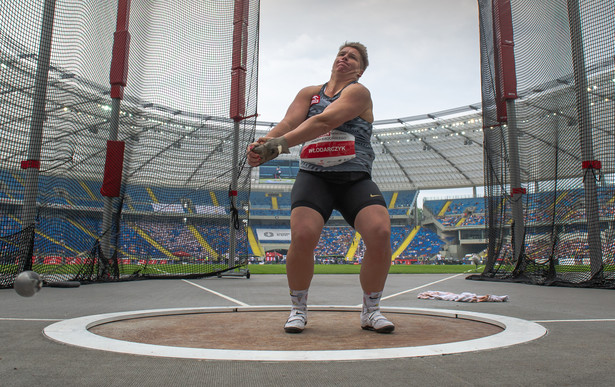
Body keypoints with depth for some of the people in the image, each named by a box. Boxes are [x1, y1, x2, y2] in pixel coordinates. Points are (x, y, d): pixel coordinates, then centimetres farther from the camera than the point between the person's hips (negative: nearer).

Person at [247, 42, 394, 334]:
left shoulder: (358, 92, 1)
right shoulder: (309, 93, 15)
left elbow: (324, 122, -17)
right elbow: (288, 124, -2)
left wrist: (279, 144, -28)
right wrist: (263, 143, -24)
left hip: (356, 179, -1)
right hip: (314, 176, 2)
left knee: (380, 234, -22)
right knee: (303, 236, -23)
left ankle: (371, 311, 3)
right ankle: (298, 309, 3)